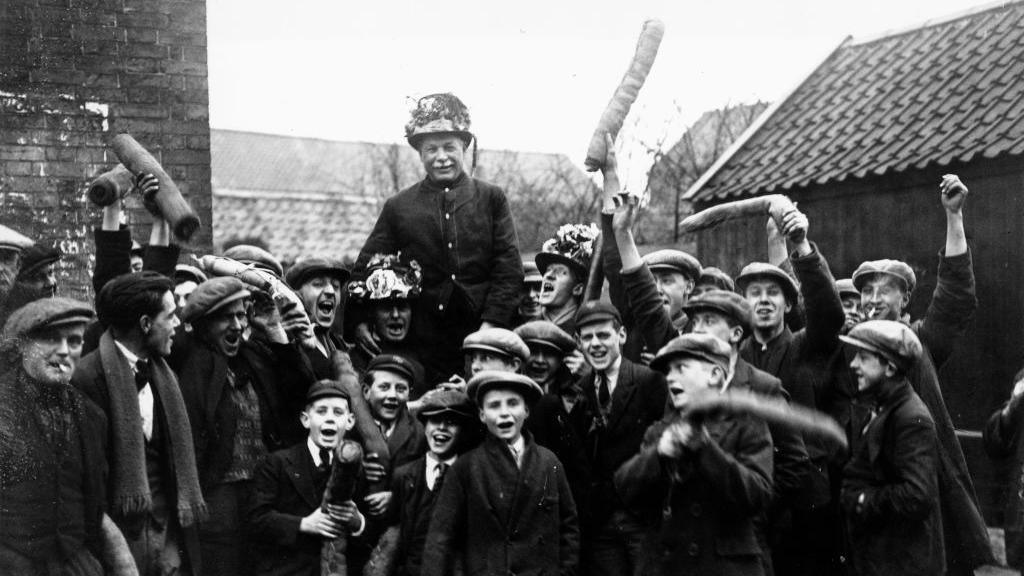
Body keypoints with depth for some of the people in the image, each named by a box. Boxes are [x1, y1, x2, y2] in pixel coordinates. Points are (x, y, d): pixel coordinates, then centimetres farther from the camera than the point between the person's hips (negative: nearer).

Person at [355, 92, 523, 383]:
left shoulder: (492, 199, 6)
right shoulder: (398, 207, 7)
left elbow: (509, 269, 1)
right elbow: (365, 270, 10)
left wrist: (491, 325, -9)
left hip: (484, 339, 0)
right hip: (425, 345, 0)